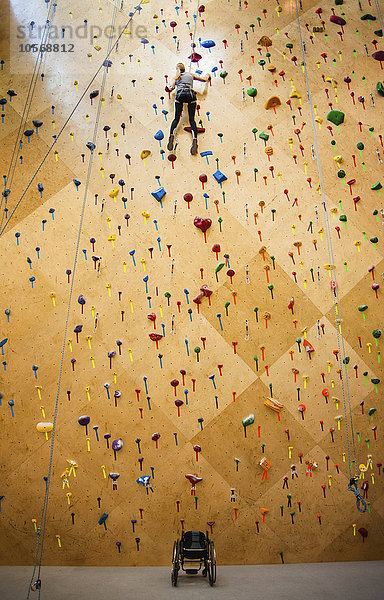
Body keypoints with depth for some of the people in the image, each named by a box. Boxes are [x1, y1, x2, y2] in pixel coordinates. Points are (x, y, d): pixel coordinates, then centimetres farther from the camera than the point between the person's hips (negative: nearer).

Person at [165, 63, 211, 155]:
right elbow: (204, 80, 28)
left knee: (176, 118, -1)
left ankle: (171, 135, -30)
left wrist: (168, 88, 33)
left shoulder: (176, 77, 22)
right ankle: (195, 140, -26)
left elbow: (170, 88, 9)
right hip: (190, 94, 1)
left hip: (180, 95, 0)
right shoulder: (190, 75, 25)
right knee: (192, 119, -3)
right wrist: (208, 76, 51)